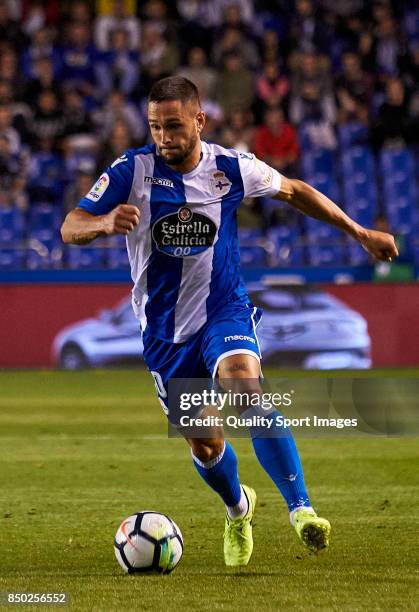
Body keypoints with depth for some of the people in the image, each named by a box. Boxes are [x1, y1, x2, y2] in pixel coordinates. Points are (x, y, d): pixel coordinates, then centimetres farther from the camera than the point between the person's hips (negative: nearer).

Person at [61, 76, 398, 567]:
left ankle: (300, 509, -33)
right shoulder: (132, 170, -11)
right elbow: (70, 228, -13)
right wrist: (104, 223, -37)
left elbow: (294, 191, 11)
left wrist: (360, 233, 15)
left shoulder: (231, 168, -7)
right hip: (164, 327, 1)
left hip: (224, 310, -1)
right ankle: (237, 508, 41)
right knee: (204, 443, 8)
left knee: (247, 392, -30)